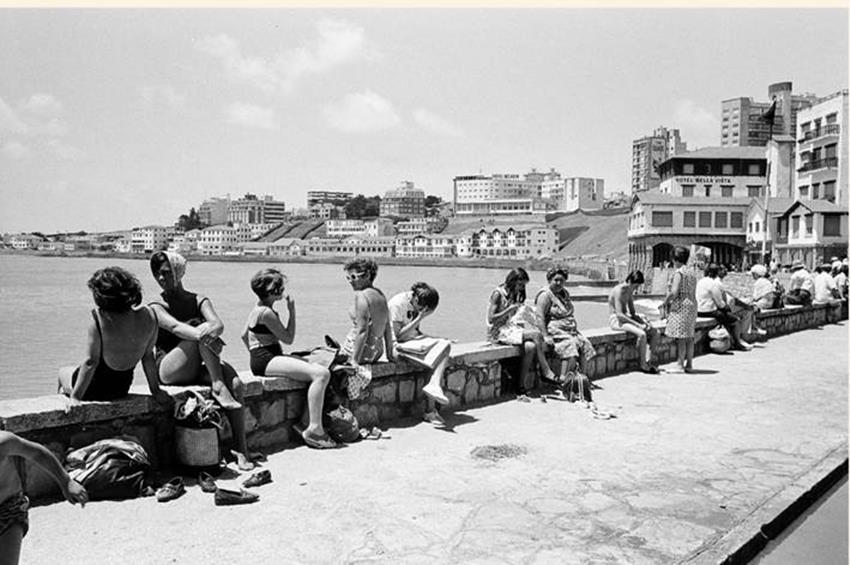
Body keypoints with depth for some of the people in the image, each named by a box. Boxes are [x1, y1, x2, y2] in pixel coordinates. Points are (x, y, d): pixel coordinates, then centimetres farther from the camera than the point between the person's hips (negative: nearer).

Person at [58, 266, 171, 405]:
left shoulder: (98, 319, -27)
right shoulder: (148, 316, -15)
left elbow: (91, 362, -24)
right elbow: (148, 357, -6)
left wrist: (75, 396, -14)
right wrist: (155, 390, 4)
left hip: (94, 388, -5)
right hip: (123, 389, 5)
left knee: (63, 372, 31)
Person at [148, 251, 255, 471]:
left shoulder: (199, 301, 12)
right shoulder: (157, 308, 3)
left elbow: (218, 324, -9)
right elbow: (175, 327, -20)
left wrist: (212, 331, -35)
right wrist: (202, 333, -40)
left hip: (198, 368, 3)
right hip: (169, 370, -3)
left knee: (235, 382, -27)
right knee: (203, 330, -27)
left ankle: (241, 449, -28)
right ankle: (218, 386, -32)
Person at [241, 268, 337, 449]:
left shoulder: (259, 308, 15)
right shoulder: (266, 312, -17)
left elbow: (244, 335, 24)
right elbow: (288, 338, -11)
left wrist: (256, 355, 26)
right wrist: (291, 310, -7)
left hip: (263, 358, 11)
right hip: (267, 361, -11)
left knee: (319, 368, 3)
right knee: (321, 374, -22)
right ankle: (314, 429, -19)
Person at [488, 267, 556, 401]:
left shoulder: (515, 295, 14)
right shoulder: (498, 293, -10)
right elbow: (491, 319, -15)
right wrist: (510, 309, -18)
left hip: (510, 327, 8)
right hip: (498, 331, -8)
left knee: (530, 347, -24)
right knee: (536, 334, -24)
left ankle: (520, 387, -20)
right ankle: (546, 371, -16)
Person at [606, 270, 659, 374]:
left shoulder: (630, 291, 10)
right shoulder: (619, 291, -19)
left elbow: (632, 312, 14)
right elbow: (619, 314, -25)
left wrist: (643, 321, -4)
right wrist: (638, 325, -26)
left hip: (625, 318, 9)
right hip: (616, 320, -9)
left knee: (654, 333, -4)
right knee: (642, 334, -30)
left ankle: (648, 361, -8)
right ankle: (643, 365, -16)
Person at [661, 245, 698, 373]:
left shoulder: (679, 273, -13)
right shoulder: (691, 272, 15)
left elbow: (674, 292, -20)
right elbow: (693, 293, 17)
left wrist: (664, 302, -6)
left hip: (680, 306, -9)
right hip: (692, 305, 9)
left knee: (680, 337, -7)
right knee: (689, 336, 12)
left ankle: (680, 365, -7)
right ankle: (689, 364, 17)